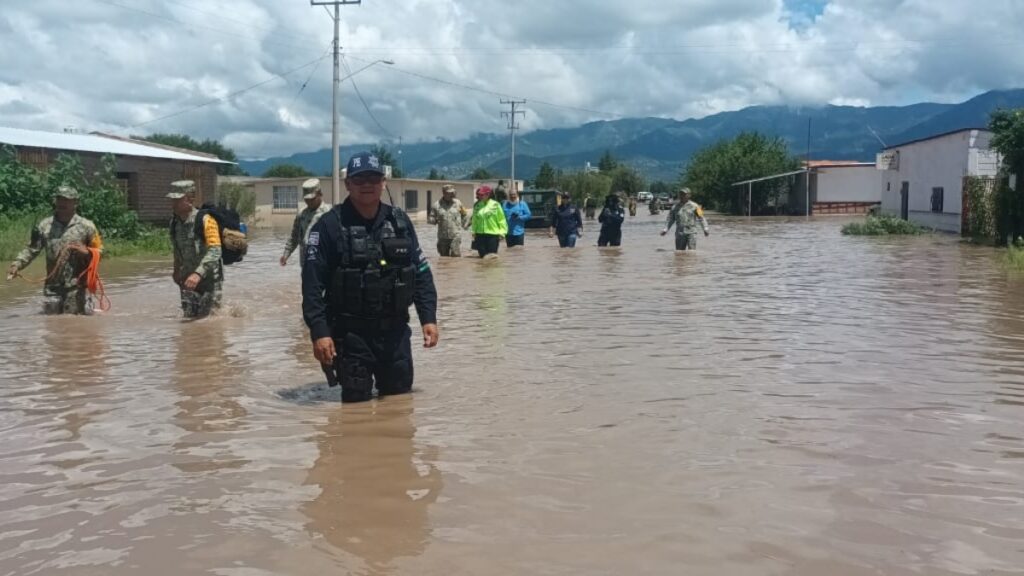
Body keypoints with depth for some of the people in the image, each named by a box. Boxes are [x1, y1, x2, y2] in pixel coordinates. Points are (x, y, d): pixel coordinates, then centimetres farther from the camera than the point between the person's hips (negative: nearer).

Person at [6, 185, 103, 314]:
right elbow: (31, 250, 7)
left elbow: (99, 250, 5)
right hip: (52, 285, 2)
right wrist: (16, 265, -6)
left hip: (77, 285, -2)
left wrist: (87, 252, -15)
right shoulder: (44, 225, 5)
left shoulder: (86, 226, 0)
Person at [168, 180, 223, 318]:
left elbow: (215, 251, -26)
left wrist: (198, 273, -35)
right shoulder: (174, 222, 4)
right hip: (188, 279, 6)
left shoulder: (205, 220, -18)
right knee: (189, 317, 5)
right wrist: (177, 270, 25)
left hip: (209, 278, -6)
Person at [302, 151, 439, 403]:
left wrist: (428, 318, 3)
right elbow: (312, 284, -10)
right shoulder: (329, 226, -7)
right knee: (357, 402, 2)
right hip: (350, 334, -4)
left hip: (395, 331, 4)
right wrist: (319, 331, -17)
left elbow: (422, 273, 10)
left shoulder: (400, 221, 7)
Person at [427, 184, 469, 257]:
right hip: (443, 237, 1)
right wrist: (429, 219, -15)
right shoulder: (437, 205, 1)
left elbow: (464, 215, 16)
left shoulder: (458, 203, 4)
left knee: (456, 255, -11)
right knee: (444, 256, 11)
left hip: (456, 235, -1)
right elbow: (432, 219, 6)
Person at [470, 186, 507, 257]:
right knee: (482, 255, 8)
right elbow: (474, 220, 13)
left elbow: (501, 220, -4)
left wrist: (502, 233, -7)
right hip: (480, 235, 4)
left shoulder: (495, 205, -6)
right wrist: (473, 232, 9)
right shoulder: (477, 206, 7)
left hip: (493, 235, -4)